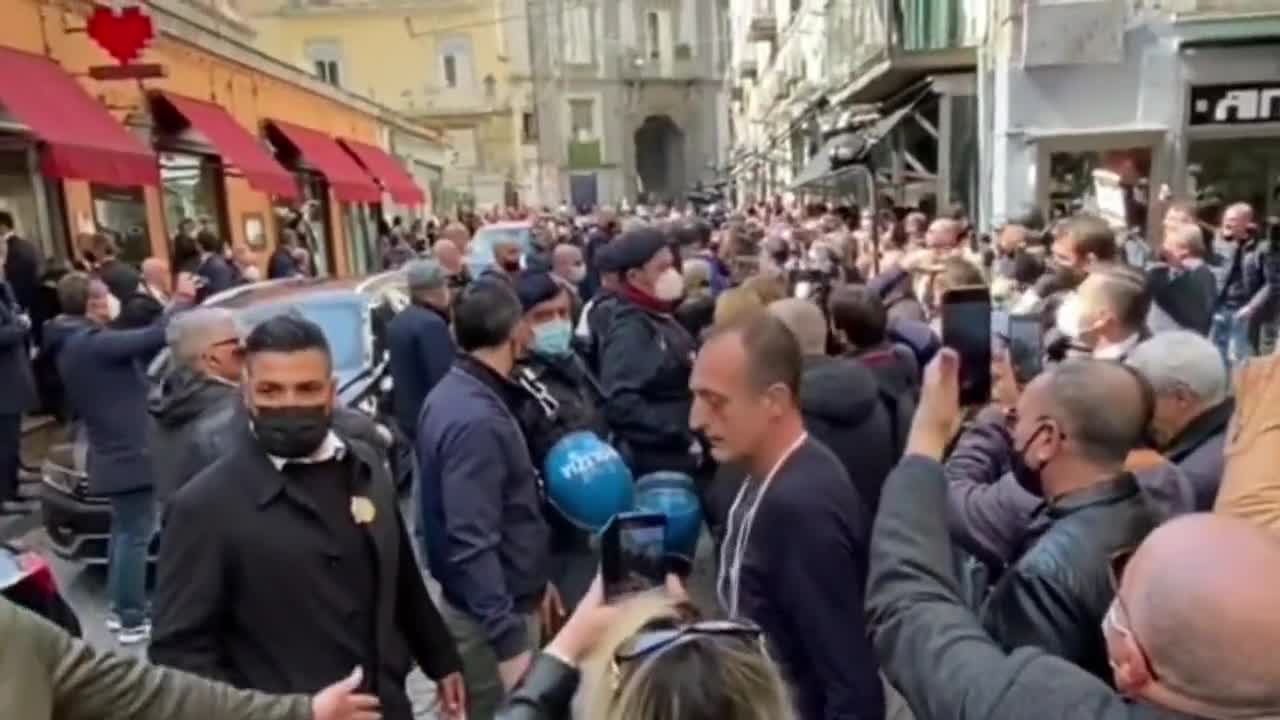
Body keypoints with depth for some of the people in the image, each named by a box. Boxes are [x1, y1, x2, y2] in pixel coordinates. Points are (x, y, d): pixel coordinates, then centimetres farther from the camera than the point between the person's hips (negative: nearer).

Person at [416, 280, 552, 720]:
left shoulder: (456, 394, 5)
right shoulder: (475, 419, -26)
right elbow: (473, 544, -27)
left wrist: (531, 579, 19)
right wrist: (509, 643, -25)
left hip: (491, 601, 9)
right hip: (489, 616, -9)